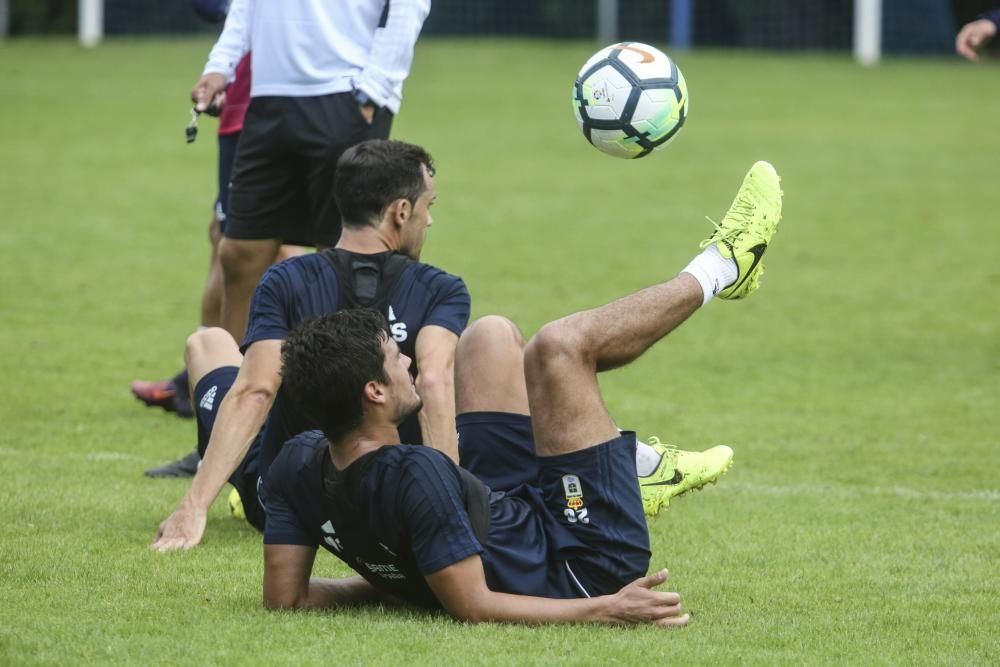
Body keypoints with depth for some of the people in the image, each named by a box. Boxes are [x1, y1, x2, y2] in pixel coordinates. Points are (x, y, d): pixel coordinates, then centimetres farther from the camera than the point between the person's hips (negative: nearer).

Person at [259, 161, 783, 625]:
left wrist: (392, 579, 3)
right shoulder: (416, 476, -38)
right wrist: (607, 611, -34)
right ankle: (716, 271, 17)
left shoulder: (297, 466, -16)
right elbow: (471, 608, -35)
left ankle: (634, 463, 33)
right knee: (560, 345, -11)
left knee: (492, 335, 13)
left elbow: (284, 599, -9)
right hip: (579, 569, -8)